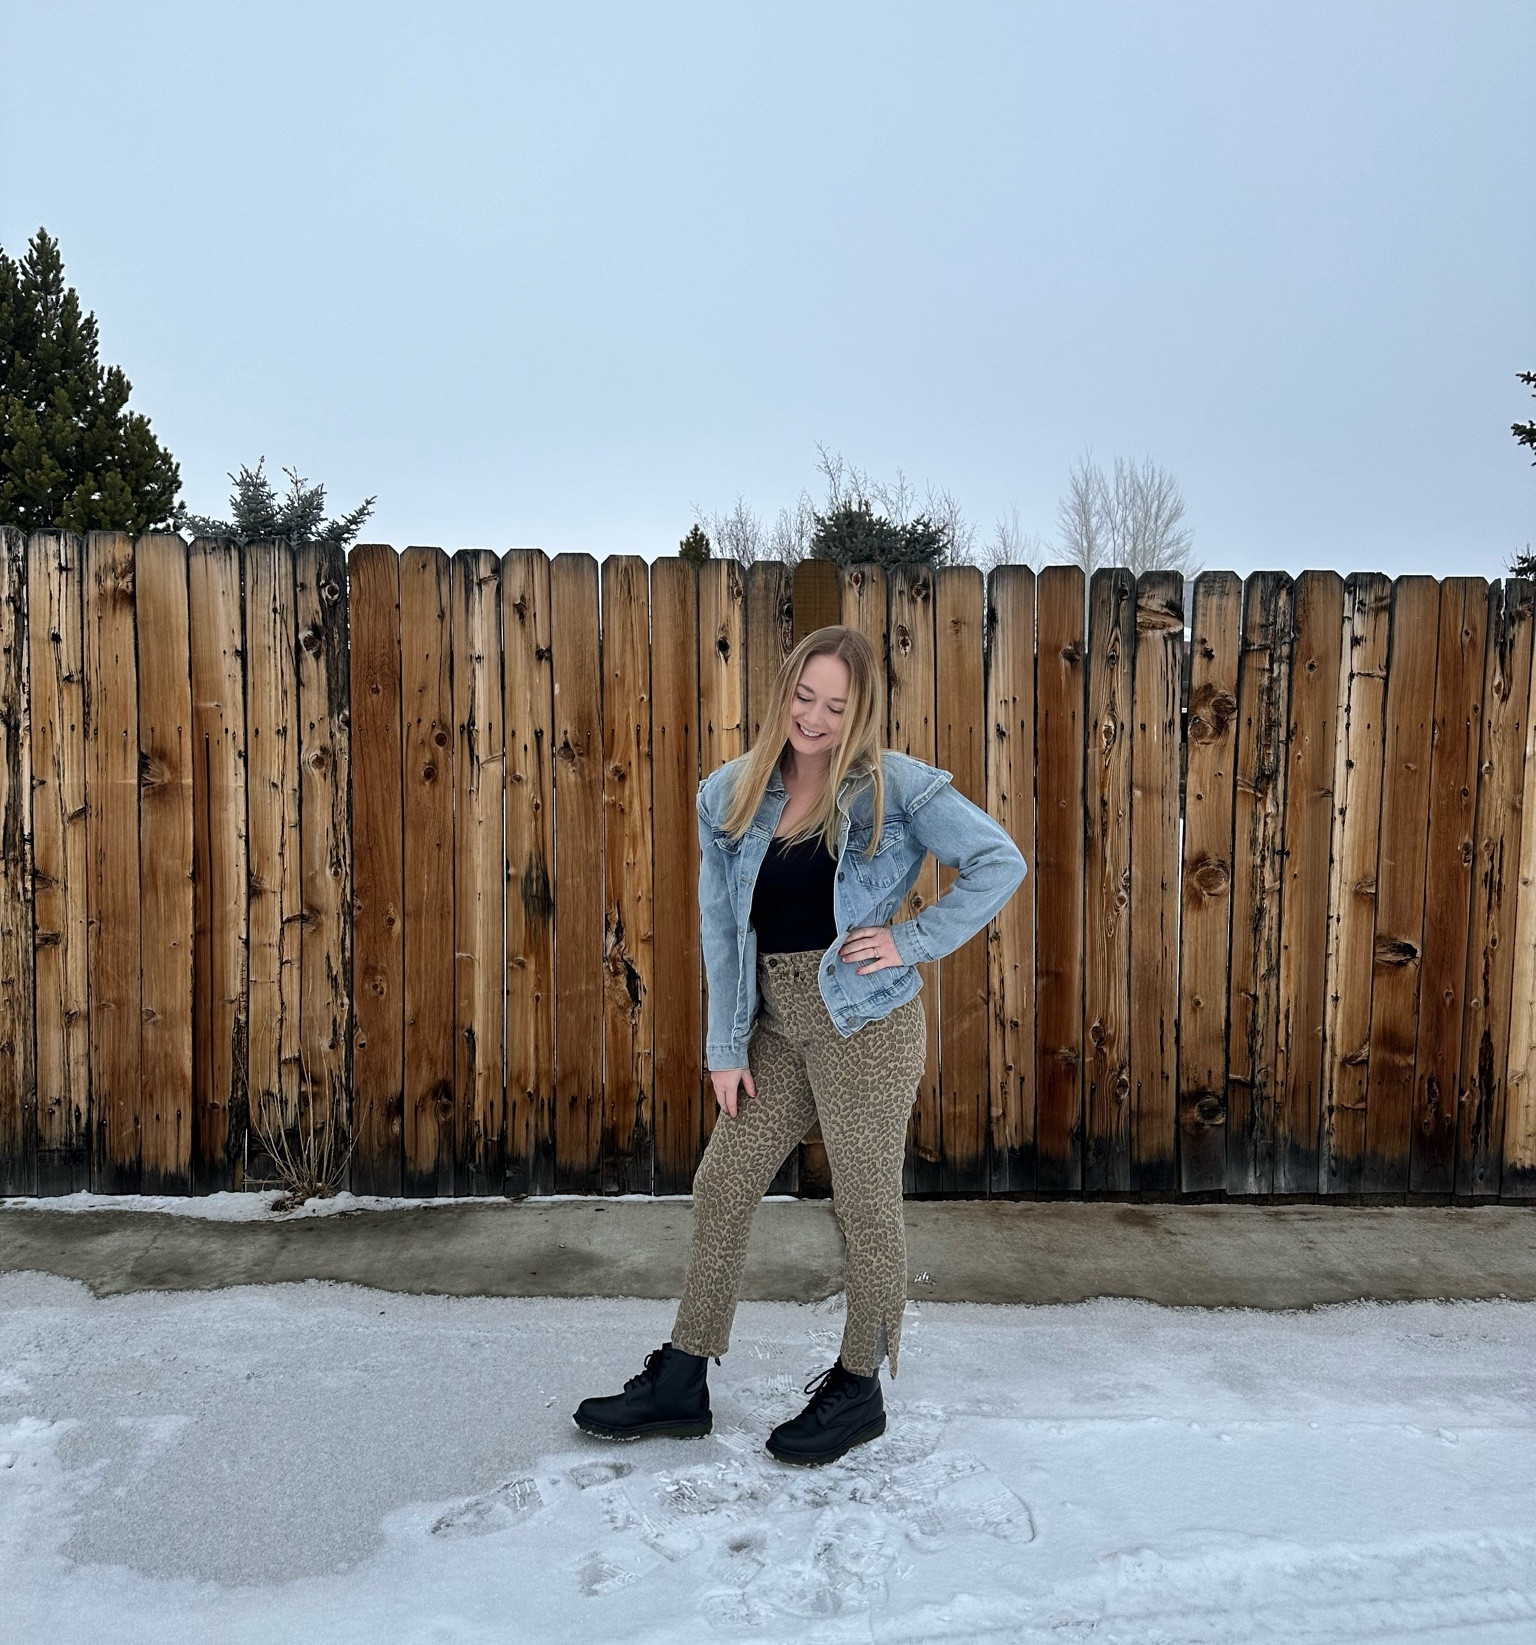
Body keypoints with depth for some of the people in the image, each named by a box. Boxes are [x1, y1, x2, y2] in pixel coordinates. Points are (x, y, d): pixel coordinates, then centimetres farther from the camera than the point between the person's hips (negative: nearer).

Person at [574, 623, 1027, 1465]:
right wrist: (726, 1045, 3)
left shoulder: (895, 788, -8)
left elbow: (1001, 862, -6)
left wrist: (915, 940, -13)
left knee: (867, 1208, 7)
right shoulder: (732, 794, 4)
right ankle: (680, 1384, 27)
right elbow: (720, 928, 6)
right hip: (776, 1024, 5)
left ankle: (859, 1389, 28)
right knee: (720, 1189, 11)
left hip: (866, 1023, -5)